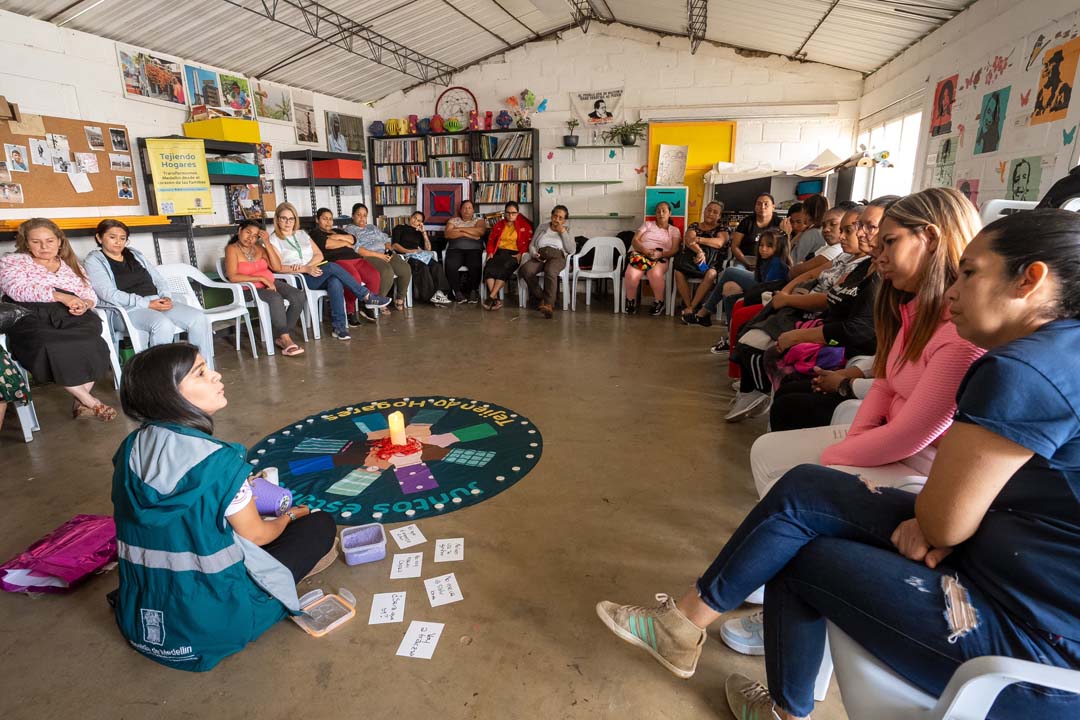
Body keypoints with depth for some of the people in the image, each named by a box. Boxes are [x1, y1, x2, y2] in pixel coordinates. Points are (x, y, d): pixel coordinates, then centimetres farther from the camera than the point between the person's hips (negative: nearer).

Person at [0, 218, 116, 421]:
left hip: (70, 316, 2)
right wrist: (61, 296, -17)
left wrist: (85, 304, -6)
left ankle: (80, 402, -30)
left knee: (90, 342, -34)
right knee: (52, 347, -36)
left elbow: (90, 294, 20)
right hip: (31, 317, -2)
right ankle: (90, 402, -28)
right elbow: (18, 290, -4)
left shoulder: (72, 265, 27)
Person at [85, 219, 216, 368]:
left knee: (199, 318, -20)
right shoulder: (94, 261, 5)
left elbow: (158, 279, 20)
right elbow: (109, 294, -9)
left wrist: (166, 297, -3)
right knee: (163, 324, -39)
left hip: (157, 302, 6)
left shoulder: (135, 254, 23)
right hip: (128, 309, -5)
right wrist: (148, 304, -18)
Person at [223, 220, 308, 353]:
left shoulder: (258, 247, 10)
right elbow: (232, 277, -18)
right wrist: (261, 278, -21)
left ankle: (281, 336, -13)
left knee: (300, 296, -20)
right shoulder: (232, 249, -6)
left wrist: (266, 243, -5)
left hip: (270, 283, 6)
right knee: (276, 298, -37)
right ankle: (285, 338, -32)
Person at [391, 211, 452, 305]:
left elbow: (428, 248, 18)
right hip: (406, 256, -4)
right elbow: (395, 245, 2)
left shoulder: (419, 232, 31)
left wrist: (424, 232, 12)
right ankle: (432, 296, -39)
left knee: (436, 265, -29)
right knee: (423, 267, -36)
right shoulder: (400, 228, 19)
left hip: (419, 256, 4)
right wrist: (409, 251, -13)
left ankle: (439, 293, -43)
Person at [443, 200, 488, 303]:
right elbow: (447, 234, 2)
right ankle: (457, 292, -19)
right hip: (455, 249, 1)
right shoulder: (453, 220, 21)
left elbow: (481, 231, -6)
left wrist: (460, 229, -2)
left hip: (474, 250, -1)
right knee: (450, 265, -32)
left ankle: (473, 291, -14)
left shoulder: (479, 220, 17)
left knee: (476, 265, -34)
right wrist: (465, 234, -6)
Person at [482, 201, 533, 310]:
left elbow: (528, 242, 3)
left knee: (504, 268, -37)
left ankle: (491, 297, -38)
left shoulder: (525, 225, 11)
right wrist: (490, 252, 1)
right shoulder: (499, 225, 23)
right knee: (489, 267, -31)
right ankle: (496, 299, -39)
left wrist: (520, 254, -13)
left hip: (514, 253, -3)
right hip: (499, 252, 3)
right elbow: (491, 240, 20)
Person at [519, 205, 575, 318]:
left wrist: (563, 232, 1)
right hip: (539, 257, 3)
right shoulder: (542, 228, 25)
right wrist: (534, 254, -4)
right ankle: (540, 298, -21)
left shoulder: (567, 232, 20)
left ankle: (549, 305, -49)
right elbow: (531, 245, 20)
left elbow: (572, 250, 4)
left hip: (557, 256, -3)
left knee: (550, 271, -40)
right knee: (525, 270, -32)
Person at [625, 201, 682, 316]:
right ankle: (631, 301, -10)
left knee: (655, 274, -38)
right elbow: (634, 241, 7)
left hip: (660, 258, -1)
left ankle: (659, 303, -14)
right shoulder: (647, 224, 21)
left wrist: (661, 254, -17)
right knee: (631, 274, -34)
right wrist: (644, 250, -14)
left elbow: (675, 250, 4)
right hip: (640, 254, 1)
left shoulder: (674, 230, 19)